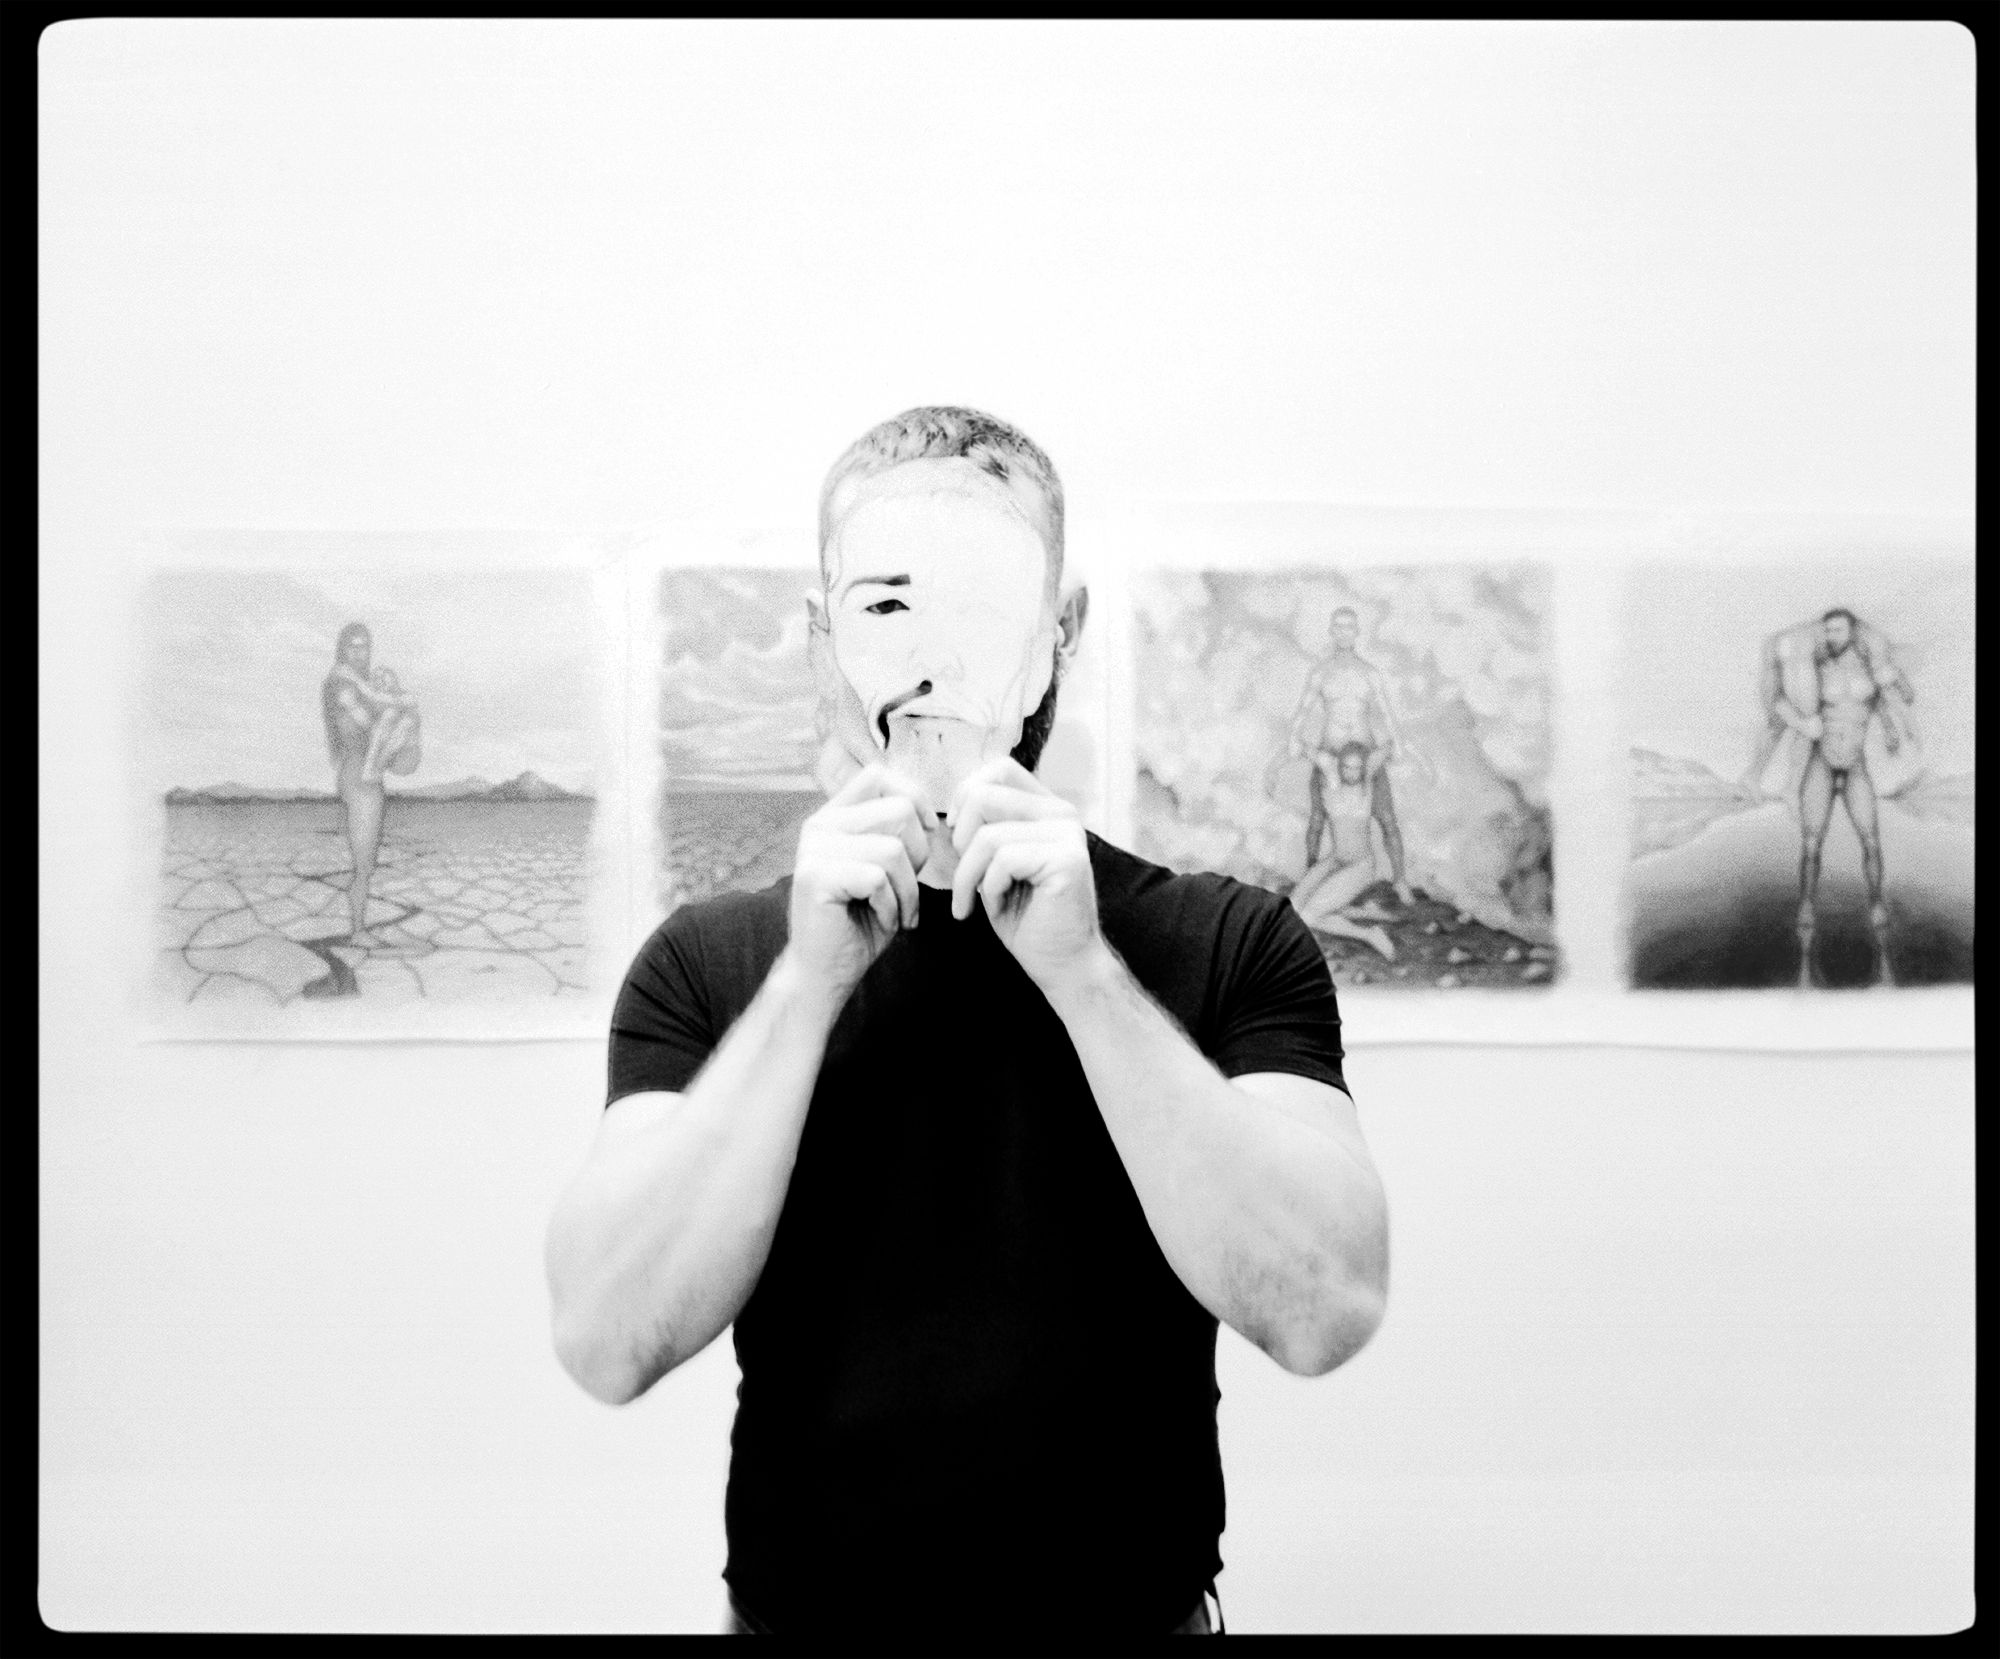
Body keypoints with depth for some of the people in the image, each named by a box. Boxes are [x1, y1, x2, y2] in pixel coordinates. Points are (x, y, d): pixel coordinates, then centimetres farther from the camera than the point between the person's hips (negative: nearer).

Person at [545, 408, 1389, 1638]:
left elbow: (1325, 1310, -20)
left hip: (1137, 1606, 0)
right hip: (796, 1602, 1)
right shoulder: (708, 962, -4)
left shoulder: (1231, 945, -8)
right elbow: (608, 1343, -15)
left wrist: (1078, 969, -26)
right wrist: (812, 979, -23)